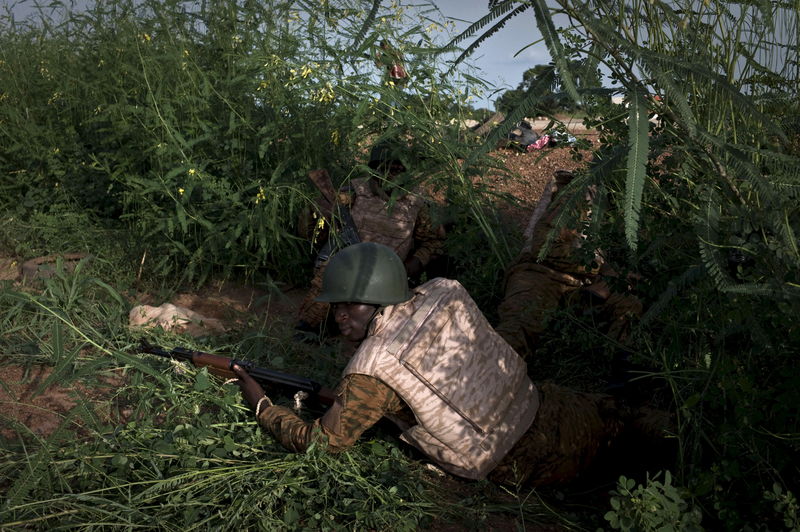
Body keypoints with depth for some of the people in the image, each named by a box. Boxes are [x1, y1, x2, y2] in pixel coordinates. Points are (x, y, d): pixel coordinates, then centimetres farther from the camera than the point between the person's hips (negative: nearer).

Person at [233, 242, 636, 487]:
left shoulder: (374, 372, -26)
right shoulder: (444, 293, -12)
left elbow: (319, 442, -13)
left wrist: (261, 405, 1)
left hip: (523, 468, -2)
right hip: (550, 419, 3)